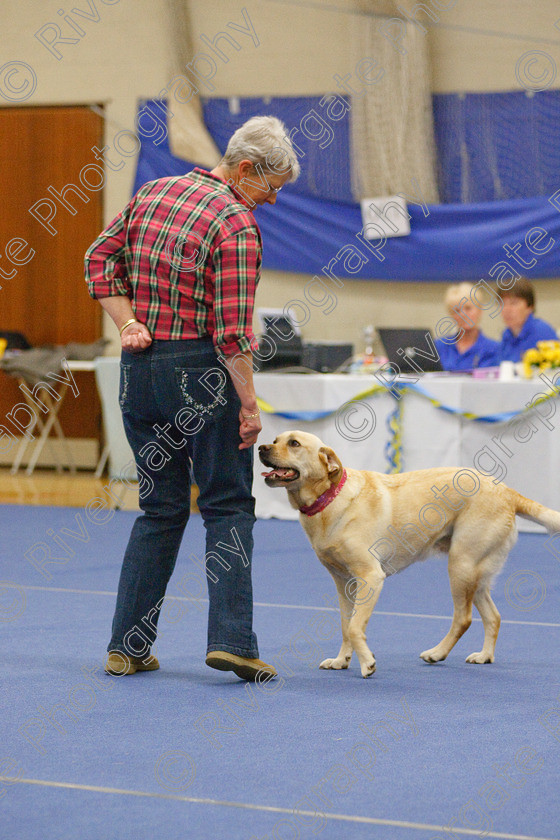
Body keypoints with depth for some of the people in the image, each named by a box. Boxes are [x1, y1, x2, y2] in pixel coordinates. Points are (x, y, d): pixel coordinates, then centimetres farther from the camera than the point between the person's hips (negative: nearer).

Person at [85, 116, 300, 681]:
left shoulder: (152, 193, 9)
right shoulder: (236, 226, -14)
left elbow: (100, 258, 12)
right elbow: (232, 330, -18)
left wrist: (127, 324, 4)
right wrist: (249, 403, -14)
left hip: (140, 365, 7)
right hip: (201, 371, -6)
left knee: (160, 508, 13)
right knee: (228, 507, 2)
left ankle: (128, 645, 11)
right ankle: (231, 640, -7)